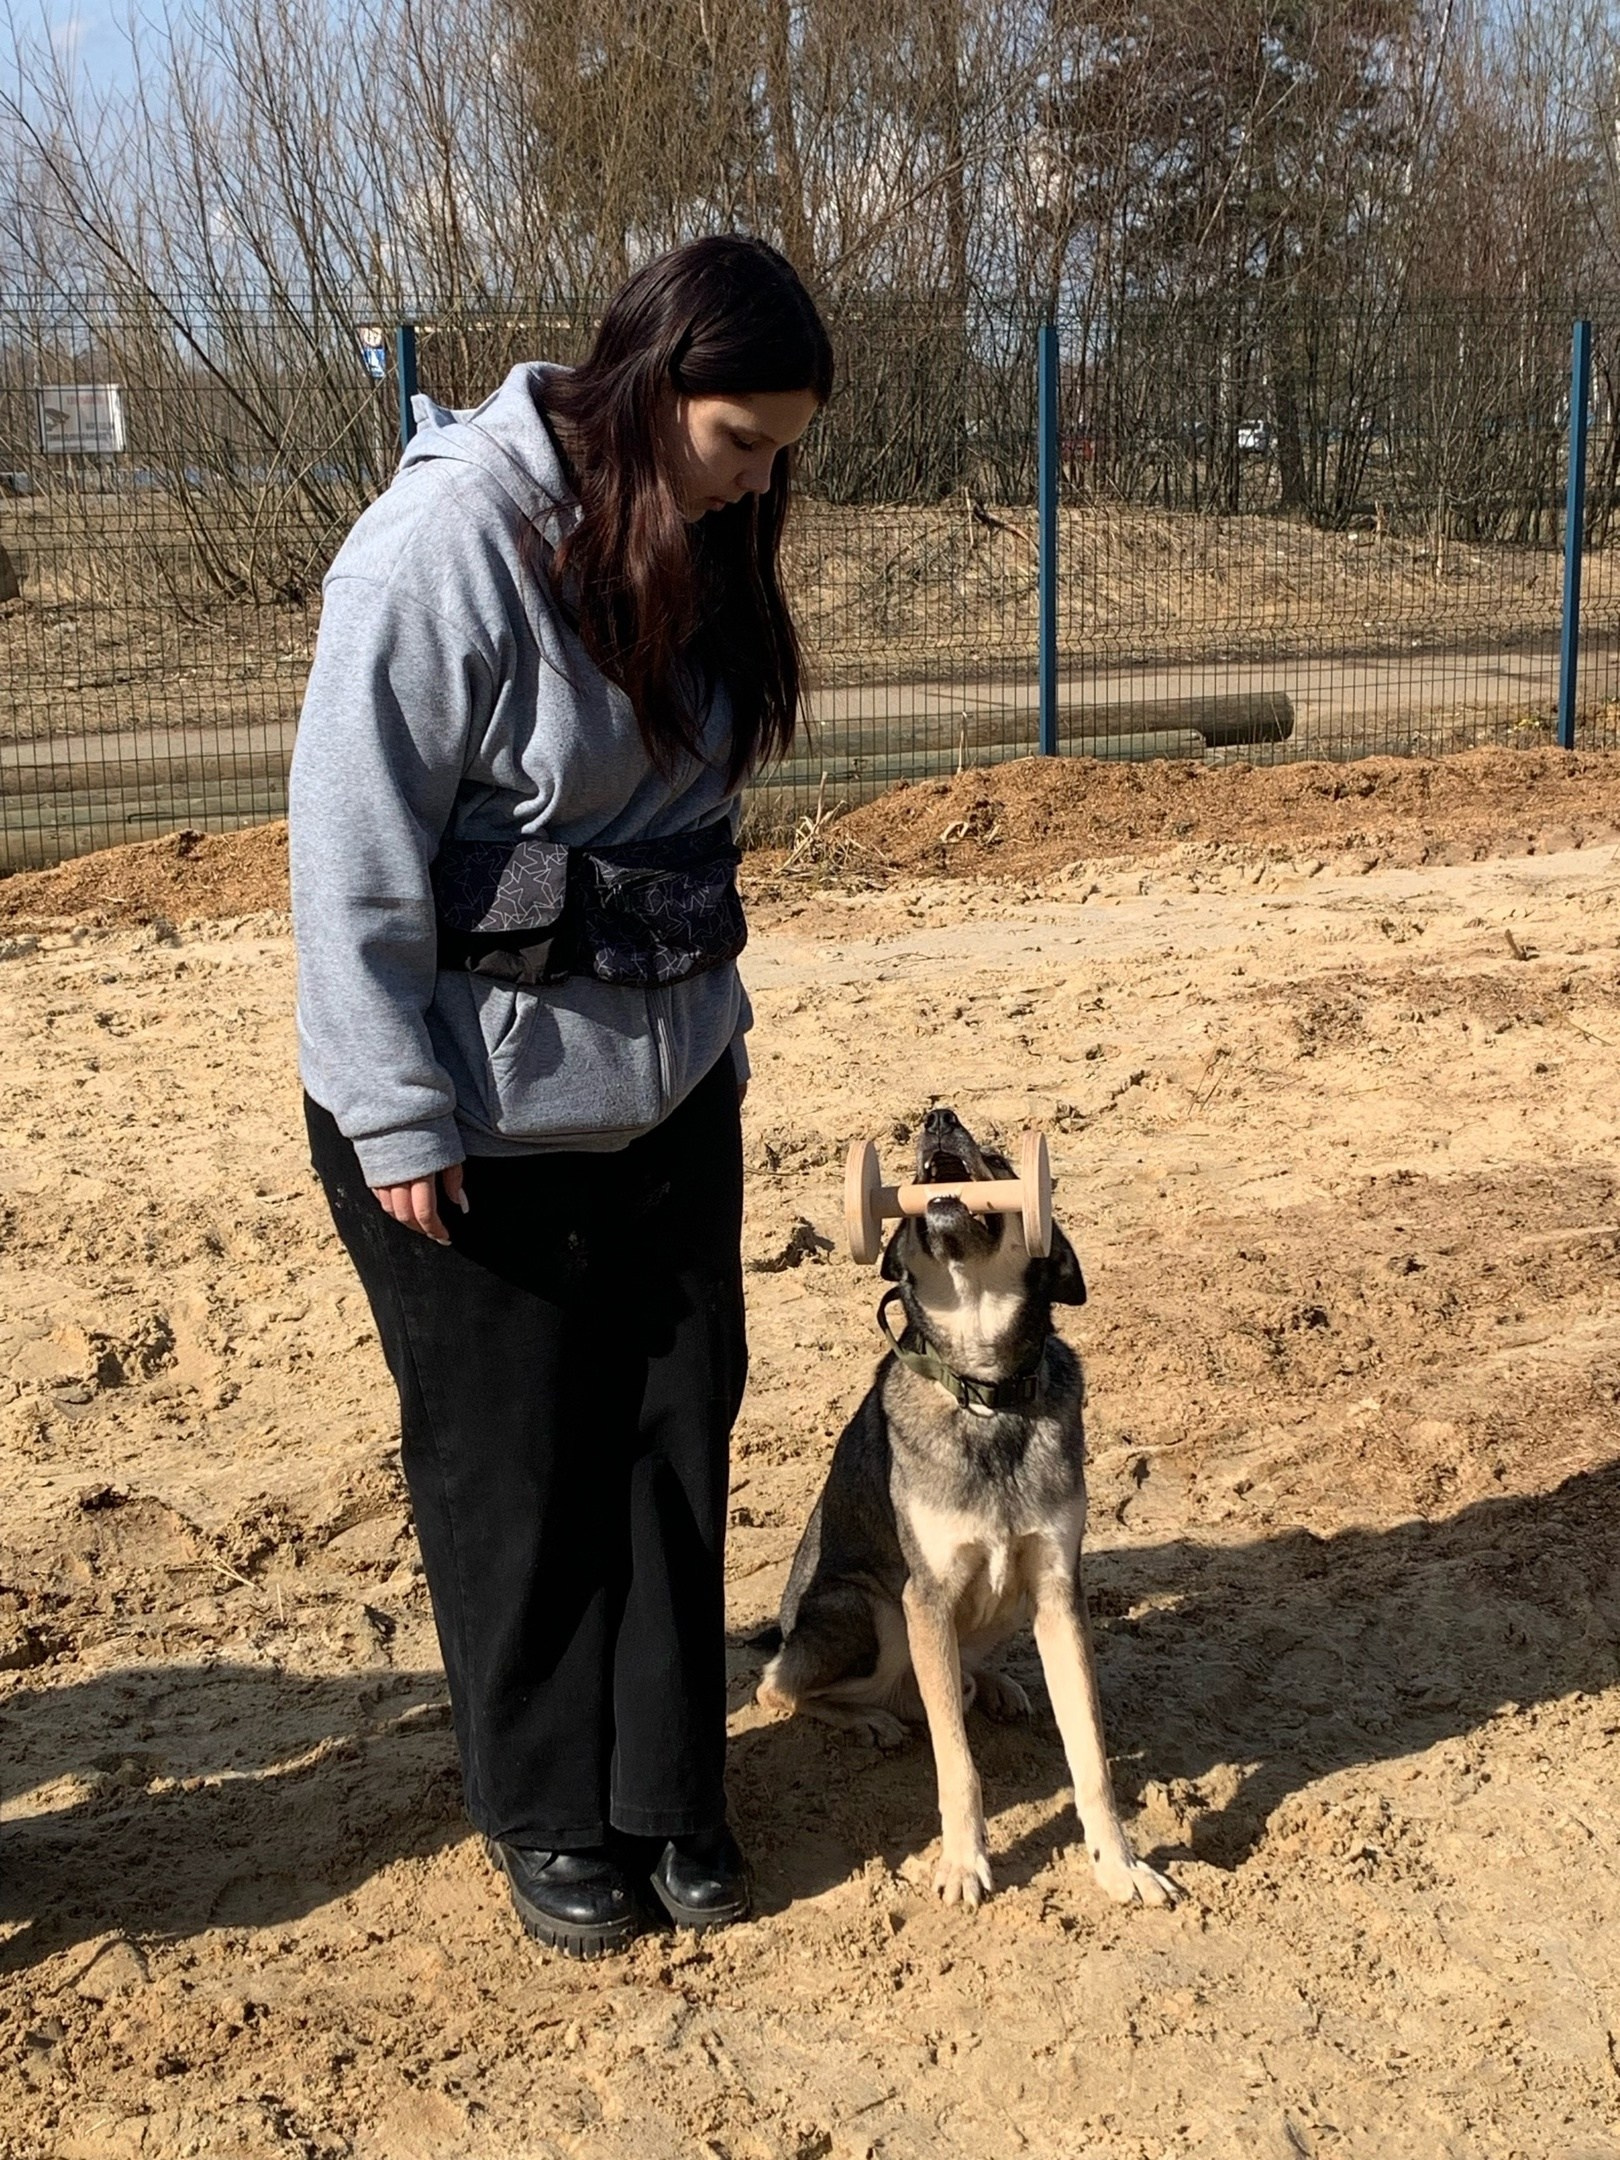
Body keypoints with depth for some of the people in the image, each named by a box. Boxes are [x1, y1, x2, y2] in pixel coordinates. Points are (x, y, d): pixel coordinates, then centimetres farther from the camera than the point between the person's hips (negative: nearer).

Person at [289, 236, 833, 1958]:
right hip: (478, 1119, -6)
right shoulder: (446, 544, -19)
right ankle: (548, 1813, 27)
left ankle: (669, 1793, 28)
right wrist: (397, 1118, -16)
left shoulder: (693, 556, 4)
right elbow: (351, 855, -18)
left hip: (667, 1091, 7)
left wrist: (709, 1027, 16)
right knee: (516, 1471, 8)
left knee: (677, 1440, 11)